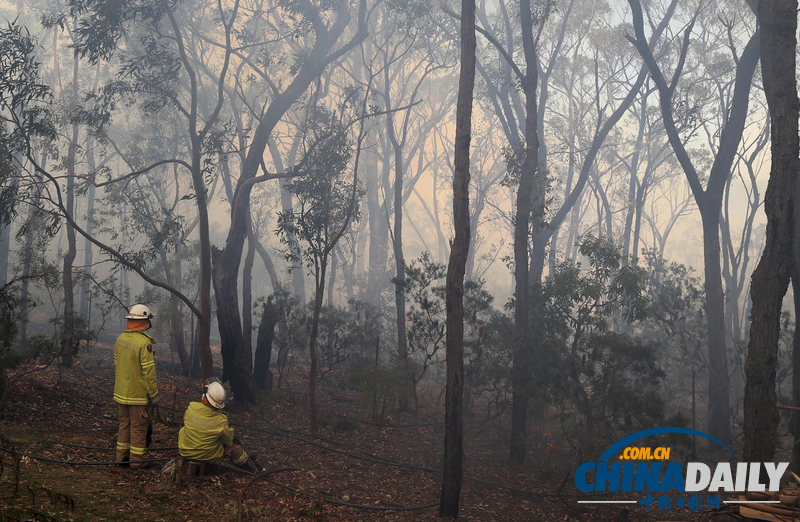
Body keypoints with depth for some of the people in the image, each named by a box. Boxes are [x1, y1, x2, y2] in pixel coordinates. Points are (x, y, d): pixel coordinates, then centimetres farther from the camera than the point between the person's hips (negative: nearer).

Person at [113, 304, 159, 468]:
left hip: (121, 392, 7)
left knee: (124, 424, 17)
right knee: (139, 428, 2)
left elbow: (116, 366, 13)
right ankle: (137, 460, 8)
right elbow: (149, 371, -19)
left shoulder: (120, 339, 4)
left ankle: (122, 456, 24)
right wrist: (153, 394, -11)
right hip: (139, 394, -7)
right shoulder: (144, 343, -20)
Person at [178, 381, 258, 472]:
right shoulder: (221, 420, -26)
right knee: (233, 442, 18)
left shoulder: (191, 408, -21)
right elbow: (228, 439, -10)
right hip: (210, 458, -2)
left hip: (185, 453, 3)